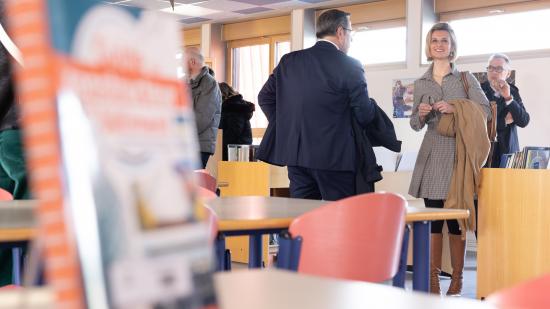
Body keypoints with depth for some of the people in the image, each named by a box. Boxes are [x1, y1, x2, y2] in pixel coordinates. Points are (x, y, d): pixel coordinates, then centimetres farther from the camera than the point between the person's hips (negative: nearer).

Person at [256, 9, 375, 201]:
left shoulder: (288, 61, 6)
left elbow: (265, 97, 11)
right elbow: (365, 115, -8)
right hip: (334, 156, -5)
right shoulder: (349, 66, -9)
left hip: (295, 154, 5)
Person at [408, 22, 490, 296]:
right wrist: (421, 114, -8)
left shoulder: (466, 78, 6)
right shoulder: (420, 83, 12)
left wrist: (455, 109, -16)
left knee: (456, 218, -2)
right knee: (432, 218, 2)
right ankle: (433, 278, 8)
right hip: (432, 156, 2)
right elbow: (415, 124, 14)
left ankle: (456, 278, 9)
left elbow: (485, 110, -4)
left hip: (460, 154, -2)